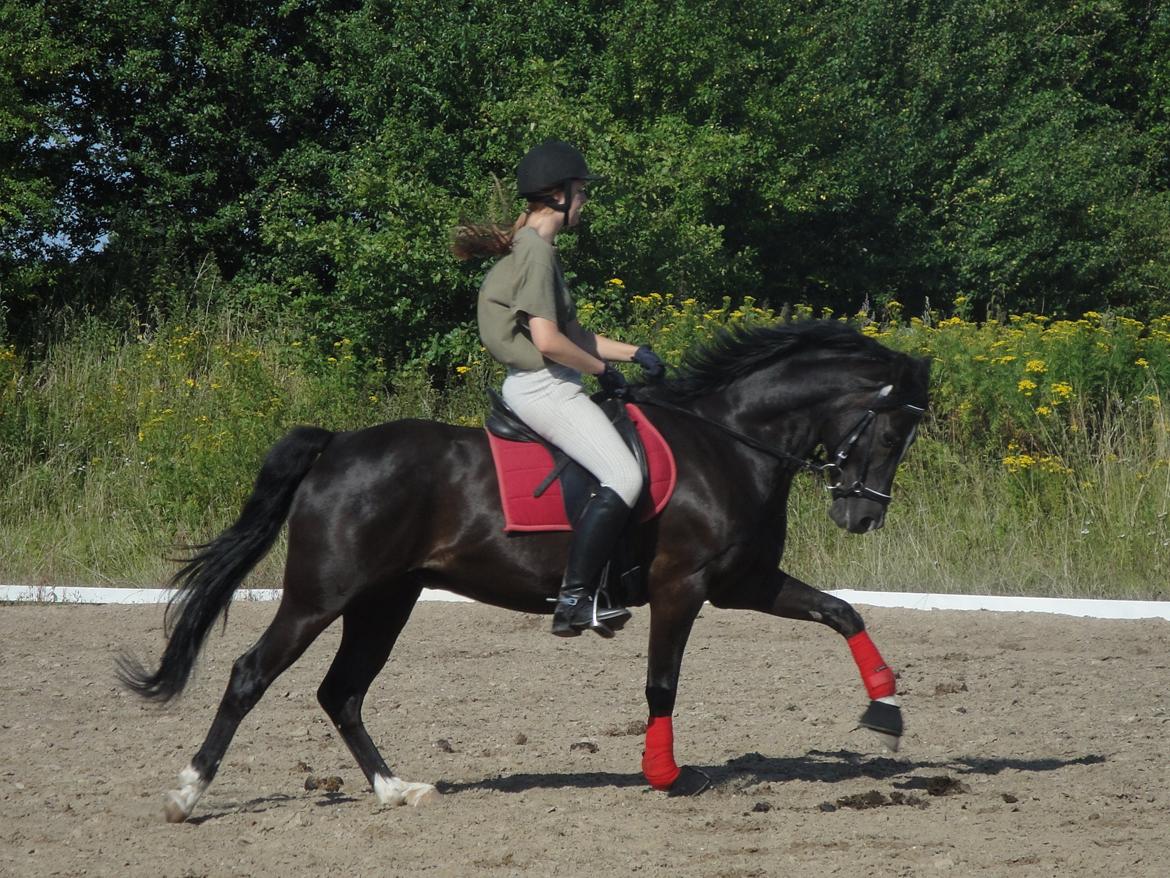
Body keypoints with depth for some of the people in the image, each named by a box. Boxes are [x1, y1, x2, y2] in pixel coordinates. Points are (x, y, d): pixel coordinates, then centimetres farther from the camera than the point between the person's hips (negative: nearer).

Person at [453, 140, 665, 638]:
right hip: (542, 386, -11)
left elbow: (572, 334, 22)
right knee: (624, 477, -21)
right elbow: (548, 340, -22)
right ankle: (574, 599, -24)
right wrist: (602, 369, -8)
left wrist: (633, 352, 14)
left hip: (535, 387, 11)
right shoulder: (536, 250, -14)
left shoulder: (535, 249, 18)